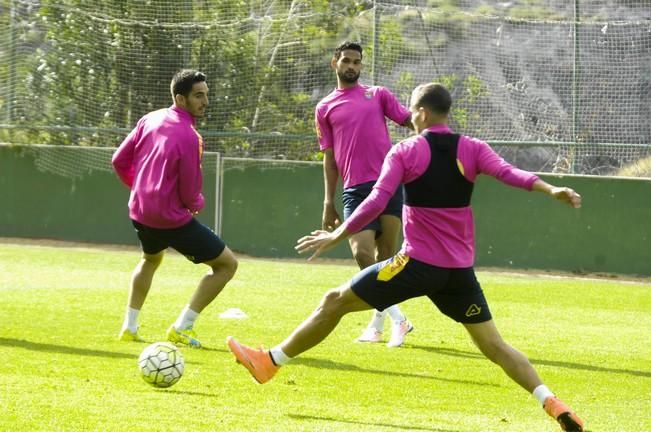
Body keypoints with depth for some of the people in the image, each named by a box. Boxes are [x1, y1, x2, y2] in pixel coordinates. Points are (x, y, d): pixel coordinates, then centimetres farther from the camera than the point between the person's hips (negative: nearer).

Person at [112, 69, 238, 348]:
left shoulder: (150, 119, 0)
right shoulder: (189, 137, -21)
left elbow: (119, 160, 8)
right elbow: (189, 193, -15)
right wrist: (197, 204, 8)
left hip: (139, 213, 8)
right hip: (173, 218, -8)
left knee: (151, 259, 38)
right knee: (227, 264, 4)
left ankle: (130, 327, 32)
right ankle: (182, 328, 0)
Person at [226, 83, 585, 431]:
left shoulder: (405, 152, -4)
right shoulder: (472, 149, 6)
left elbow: (376, 202, -12)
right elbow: (508, 173, -12)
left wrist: (336, 236, -5)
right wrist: (551, 190, -20)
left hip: (419, 263, -4)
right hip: (460, 270, 4)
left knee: (335, 302, 8)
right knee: (494, 345, 9)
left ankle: (270, 362, 14)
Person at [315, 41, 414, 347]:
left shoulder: (378, 95, 14)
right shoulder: (325, 108, 15)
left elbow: (409, 120, 6)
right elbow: (329, 157, 16)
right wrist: (329, 202, 11)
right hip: (355, 189, 0)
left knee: (386, 255, -2)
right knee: (362, 253, -15)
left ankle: (378, 323, 12)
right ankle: (397, 319, -4)